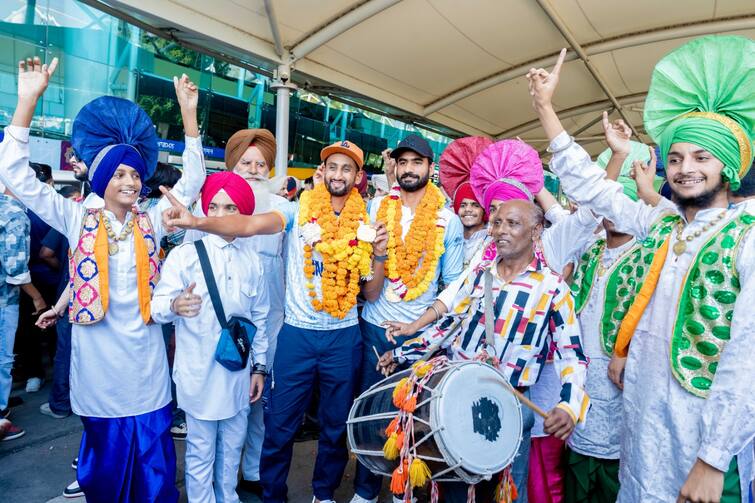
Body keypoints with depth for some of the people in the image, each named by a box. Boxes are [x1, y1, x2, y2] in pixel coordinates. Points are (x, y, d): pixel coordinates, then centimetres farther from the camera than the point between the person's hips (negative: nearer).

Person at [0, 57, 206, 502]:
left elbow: (193, 180, 0)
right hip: (99, 365, -1)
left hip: (145, 365, 1)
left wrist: (189, 113, -6)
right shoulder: (78, 221, 0)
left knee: (153, 463, 9)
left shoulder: (151, 223, 3)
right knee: (105, 458, 13)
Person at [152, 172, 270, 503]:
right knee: (201, 453, 8)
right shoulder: (184, 254, -7)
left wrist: (259, 366, 10)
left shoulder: (251, 261, 4)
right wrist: (174, 305, -38)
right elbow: (156, 306, -16)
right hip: (199, 374, -3)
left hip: (238, 373, 4)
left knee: (231, 450, 18)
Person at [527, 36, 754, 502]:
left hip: (708, 431, -5)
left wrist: (713, 459, -22)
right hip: (643, 416, 5)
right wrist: (545, 106, 4)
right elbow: (588, 184, 5)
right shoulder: (661, 224, 3)